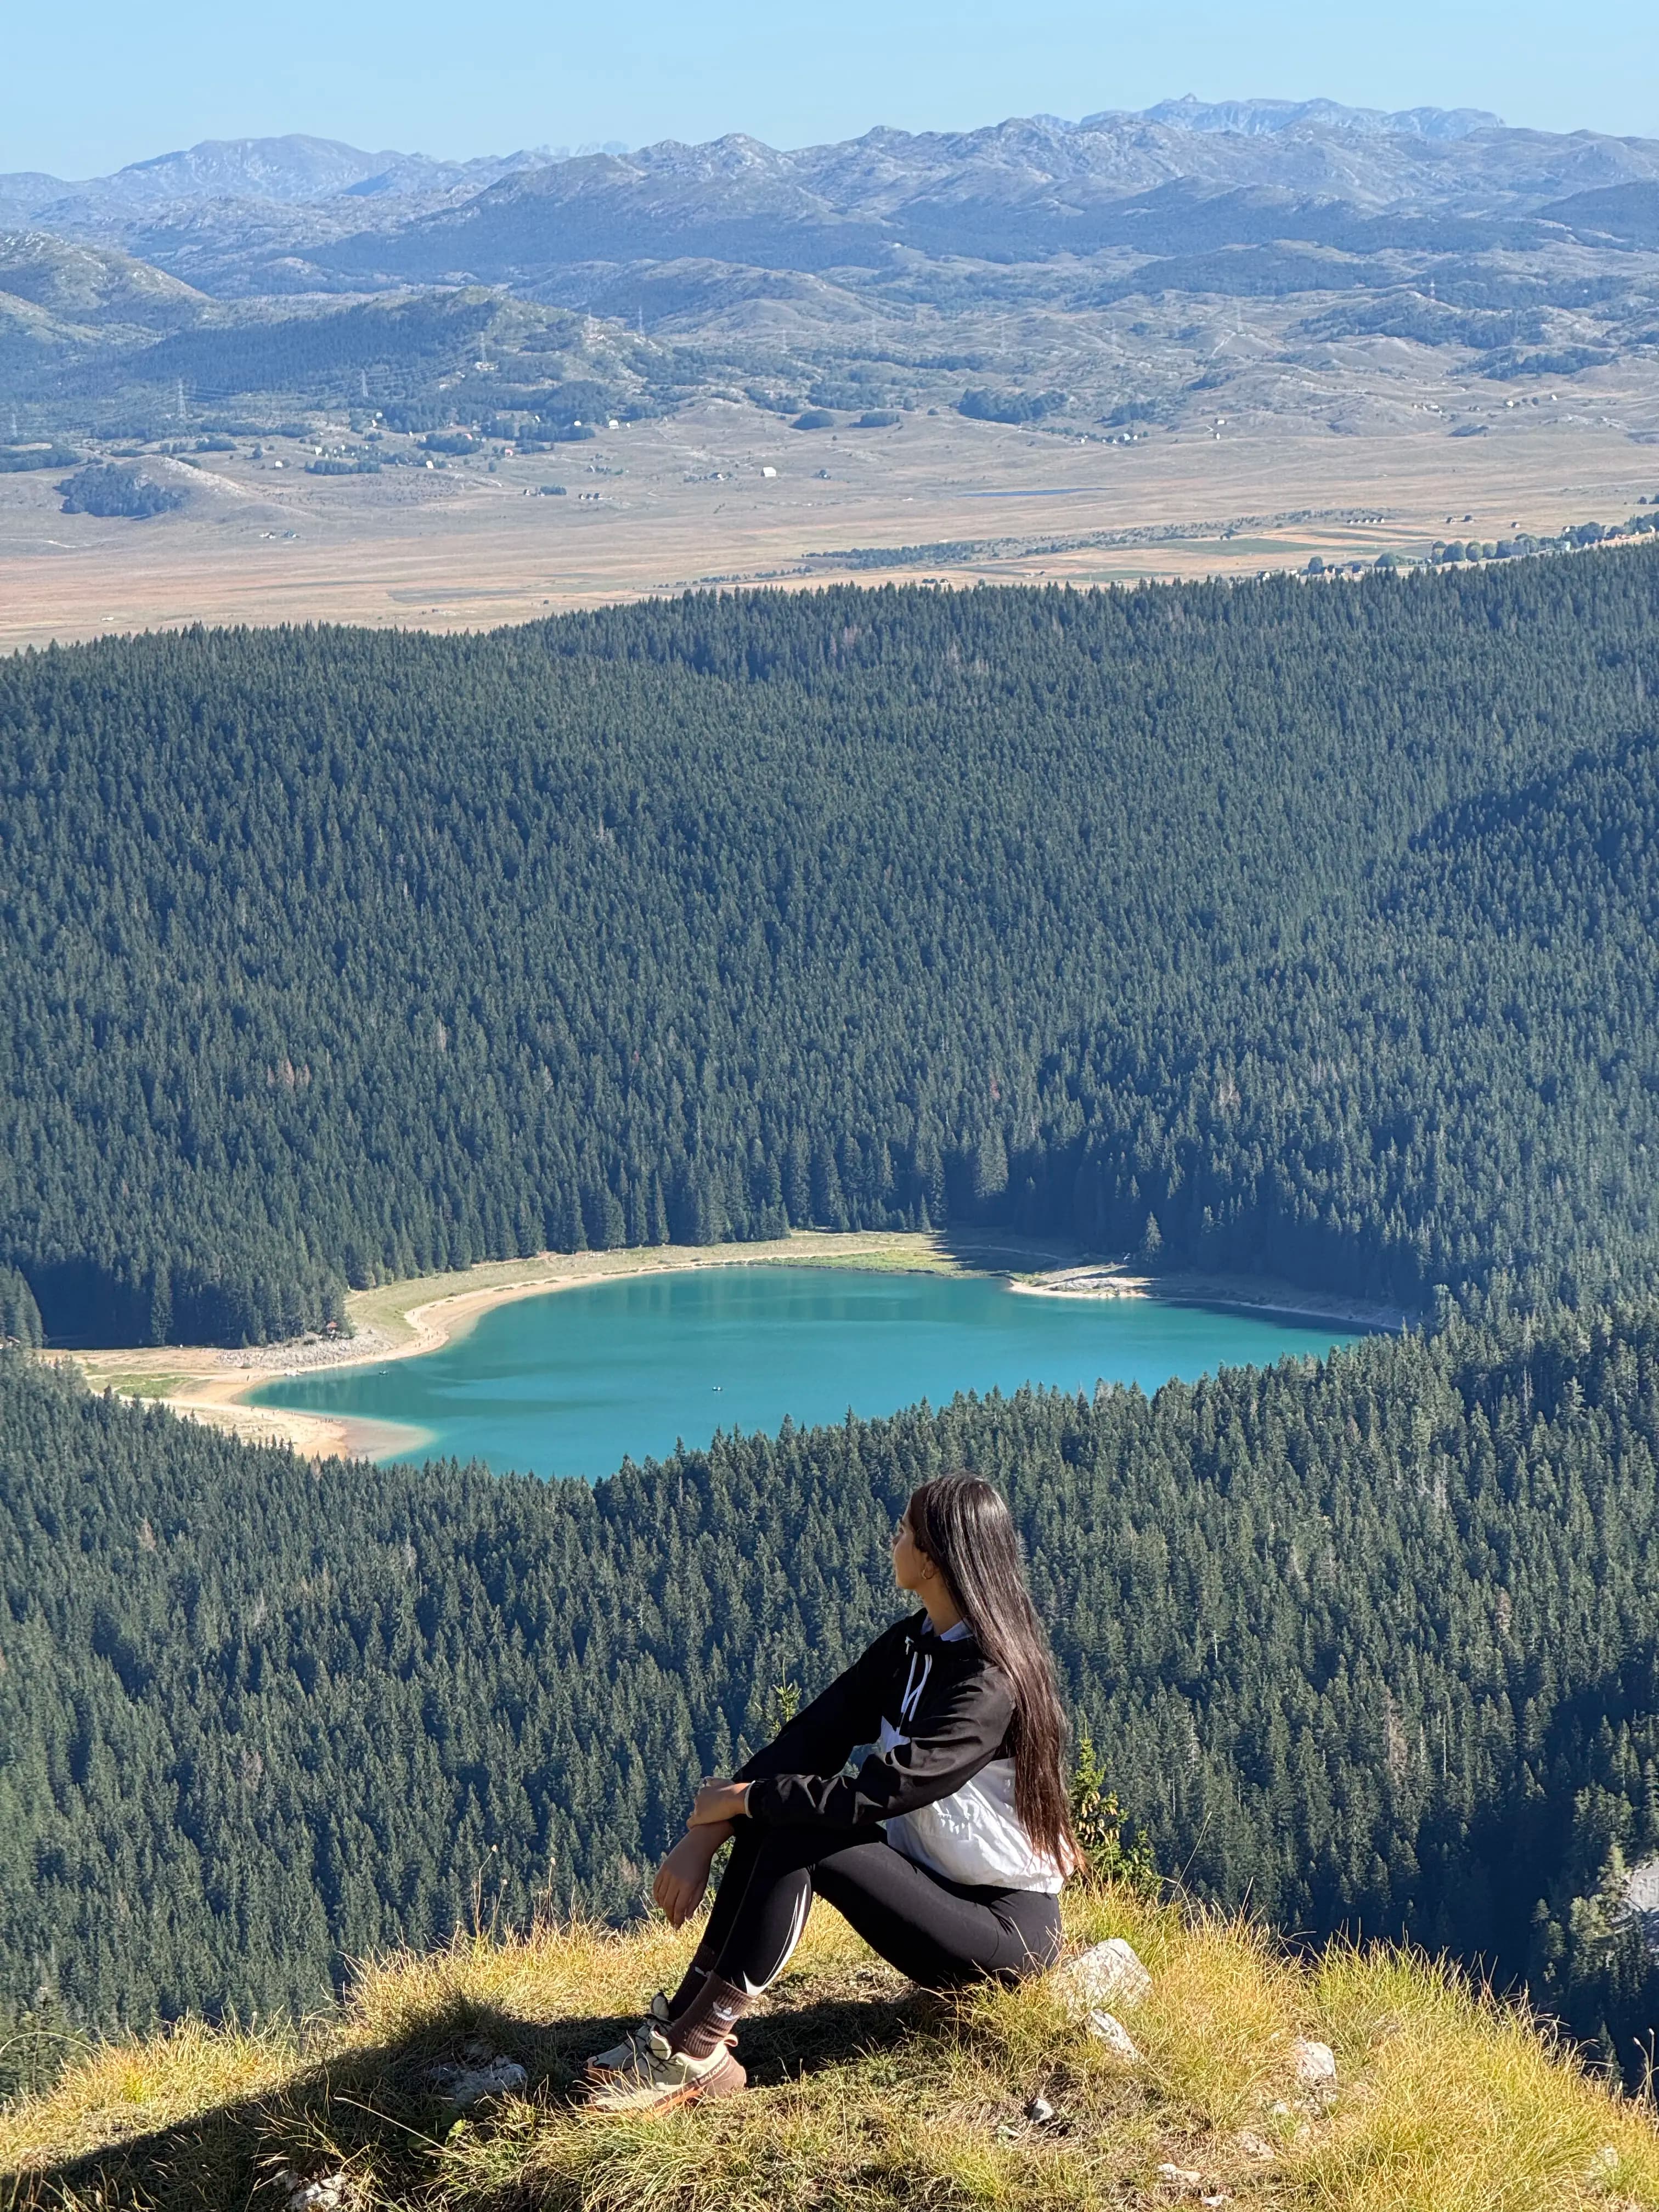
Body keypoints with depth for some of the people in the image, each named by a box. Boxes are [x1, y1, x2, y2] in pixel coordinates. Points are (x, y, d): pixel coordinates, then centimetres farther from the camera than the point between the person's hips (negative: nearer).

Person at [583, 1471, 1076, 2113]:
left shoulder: (989, 1682, -22)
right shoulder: (911, 1645, 6)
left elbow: (871, 1795, -27)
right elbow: (813, 1737, 0)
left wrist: (737, 1800, -14)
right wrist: (707, 1832, -12)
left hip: (1009, 1928, -9)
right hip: (934, 1880, 9)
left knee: (797, 1836, -24)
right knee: (774, 1810, -8)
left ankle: (698, 2050, -21)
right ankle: (683, 2016, -11)